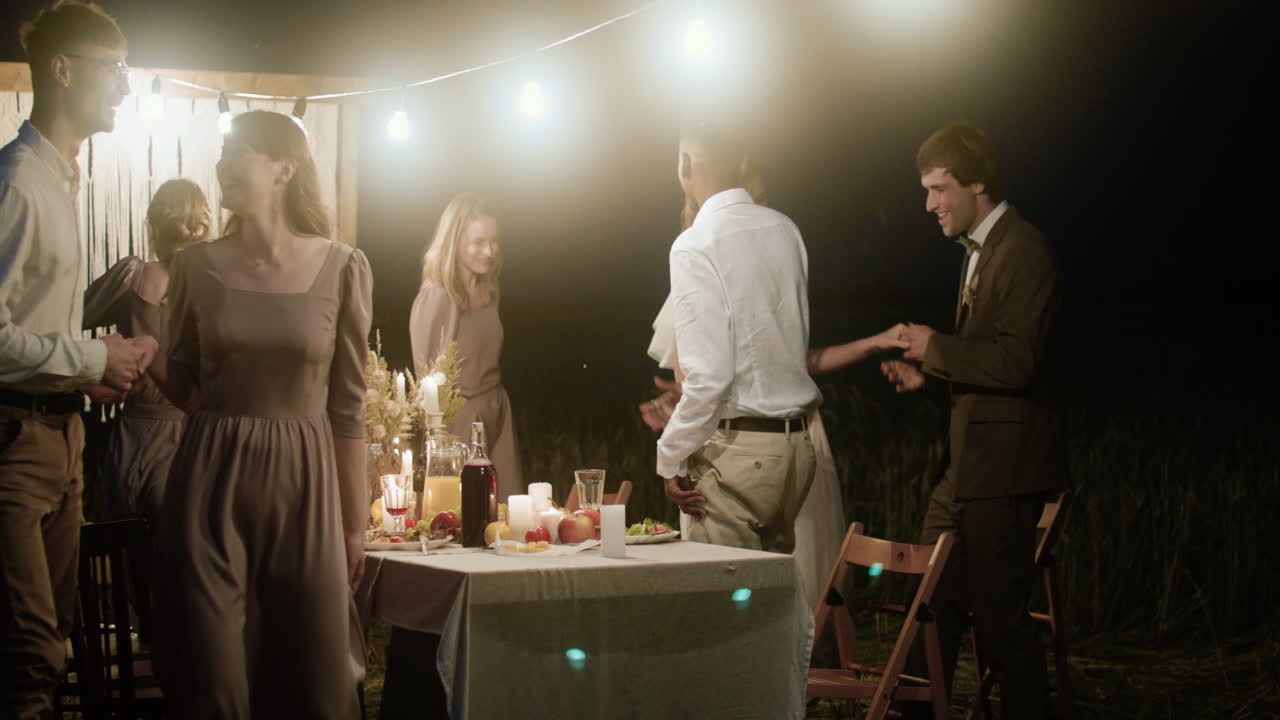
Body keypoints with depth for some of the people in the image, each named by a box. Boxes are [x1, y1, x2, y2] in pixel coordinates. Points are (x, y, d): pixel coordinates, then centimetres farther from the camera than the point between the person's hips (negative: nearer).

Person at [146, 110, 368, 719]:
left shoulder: (341, 269, -2)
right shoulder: (198, 266, 3)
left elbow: (348, 406, 2)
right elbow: (186, 388, 11)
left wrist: (356, 524, 4)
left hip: (304, 485, -1)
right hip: (211, 483, 1)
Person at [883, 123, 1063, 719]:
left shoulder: (1023, 250, -15)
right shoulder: (978, 251, 17)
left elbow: (1016, 361, -24)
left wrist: (935, 347, -14)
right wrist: (928, 372, 11)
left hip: (1004, 469, -10)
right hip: (967, 469, 10)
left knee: (999, 616, -5)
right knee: (933, 609, 13)